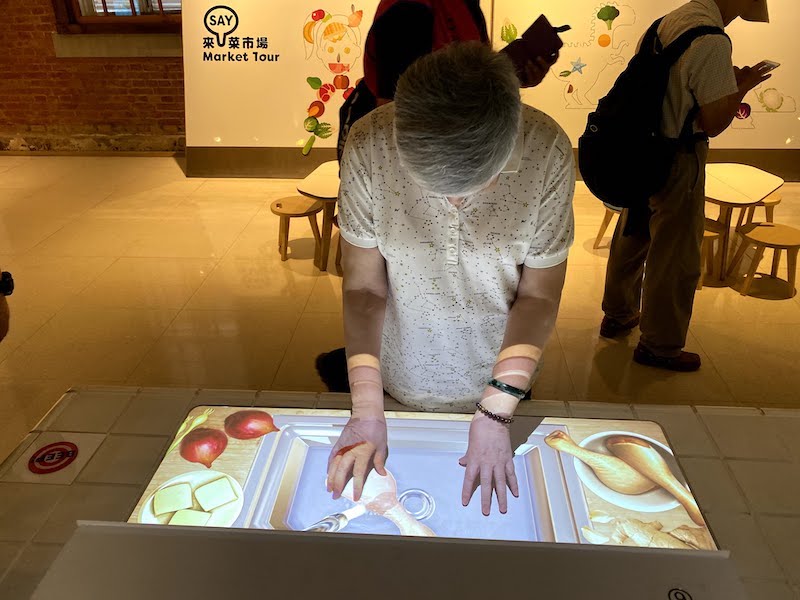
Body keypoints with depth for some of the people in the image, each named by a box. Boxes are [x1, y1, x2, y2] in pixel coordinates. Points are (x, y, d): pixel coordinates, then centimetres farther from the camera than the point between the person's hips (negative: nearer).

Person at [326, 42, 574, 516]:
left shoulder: (548, 153, -23)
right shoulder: (370, 146, -24)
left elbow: (539, 295, -14)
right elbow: (363, 286, -16)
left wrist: (495, 413, -18)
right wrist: (367, 410, -19)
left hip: (498, 385, 1)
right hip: (397, 387, 0)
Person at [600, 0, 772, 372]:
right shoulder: (713, 41, -22)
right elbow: (713, 124, -19)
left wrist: (727, 92, 15)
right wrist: (742, 86, -3)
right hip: (677, 162, -8)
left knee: (632, 237, 21)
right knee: (674, 256, 5)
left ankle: (617, 314, 39)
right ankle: (659, 345, 19)